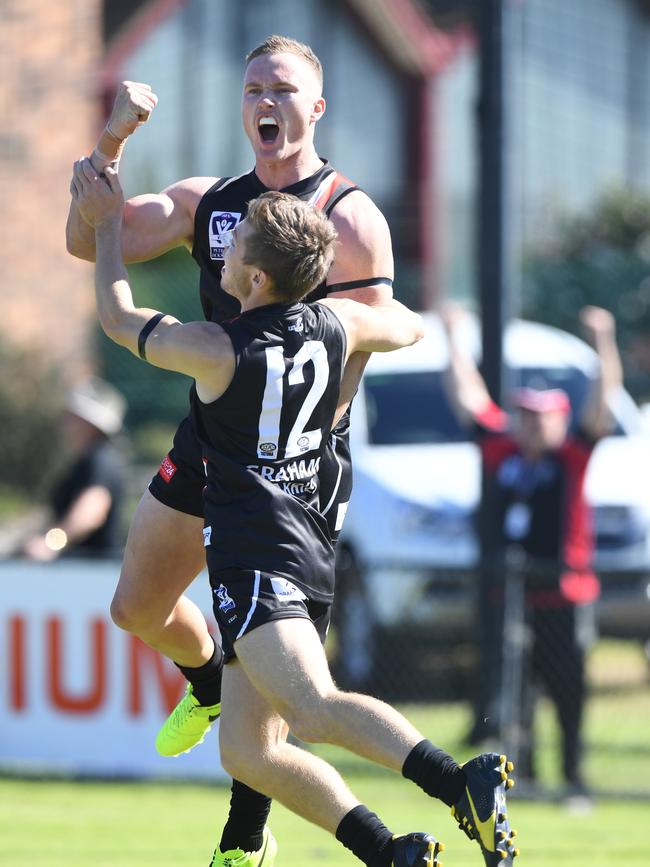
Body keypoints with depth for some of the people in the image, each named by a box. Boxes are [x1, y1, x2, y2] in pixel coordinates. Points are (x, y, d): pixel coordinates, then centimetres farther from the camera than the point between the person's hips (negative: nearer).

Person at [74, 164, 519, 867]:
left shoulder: (218, 351, -9)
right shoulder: (334, 323, 7)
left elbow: (117, 317, 8)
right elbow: (408, 327, 30)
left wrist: (107, 226, 21)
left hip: (254, 554, -9)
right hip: (310, 552, 9)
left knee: (313, 708, -28)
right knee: (247, 752, 8)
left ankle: (464, 785, -47)